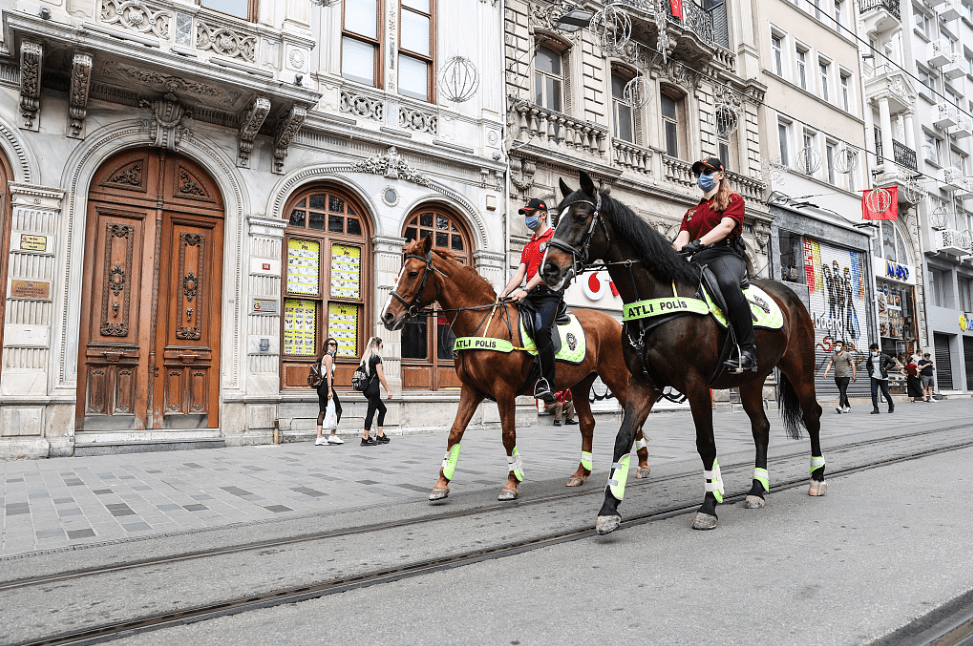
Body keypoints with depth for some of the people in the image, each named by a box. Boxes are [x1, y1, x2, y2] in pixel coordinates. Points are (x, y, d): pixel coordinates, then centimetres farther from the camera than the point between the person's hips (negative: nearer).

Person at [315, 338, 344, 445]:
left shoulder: (323, 357, 20)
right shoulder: (328, 357, -8)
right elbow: (328, 374, -15)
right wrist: (330, 390, -19)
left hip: (321, 387, 9)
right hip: (326, 385, -9)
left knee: (322, 411, 5)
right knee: (338, 409, -1)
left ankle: (319, 438, 3)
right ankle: (333, 436, 3)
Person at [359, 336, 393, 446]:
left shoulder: (365, 357, 14)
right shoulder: (376, 357, -11)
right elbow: (381, 376, -14)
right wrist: (388, 390, -8)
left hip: (367, 388, 9)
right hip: (373, 388, -9)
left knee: (382, 409, 16)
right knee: (371, 412, -4)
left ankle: (380, 436, 17)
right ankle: (365, 439, 0)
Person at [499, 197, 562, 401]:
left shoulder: (554, 237, 2)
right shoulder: (528, 246, 26)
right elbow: (520, 273, 15)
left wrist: (526, 290, -22)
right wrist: (505, 293, -1)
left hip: (549, 294, -8)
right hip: (529, 296, 8)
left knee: (541, 330, -28)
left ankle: (547, 384, -27)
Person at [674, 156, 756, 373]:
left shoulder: (734, 200, 15)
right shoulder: (692, 212, 31)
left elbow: (726, 226, -5)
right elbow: (682, 238, 15)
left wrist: (699, 243, -23)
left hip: (726, 254, -6)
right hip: (698, 261, 6)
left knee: (728, 283, -40)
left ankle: (747, 351, -38)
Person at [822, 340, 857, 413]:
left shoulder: (847, 354, 0)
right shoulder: (833, 355, 14)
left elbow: (852, 364, -1)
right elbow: (830, 364, 9)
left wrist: (854, 374, -6)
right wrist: (826, 372, -7)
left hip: (845, 376, -6)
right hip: (837, 376, 6)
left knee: (843, 392, -15)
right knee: (842, 392, 11)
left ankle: (840, 407, -26)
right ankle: (848, 407, 22)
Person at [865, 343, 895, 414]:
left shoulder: (884, 357, -2)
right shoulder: (870, 358, 10)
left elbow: (893, 362, -1)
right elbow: (867, 365, 26)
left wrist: (886, 368, -9)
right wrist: (870, 370, 8)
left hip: (883, 378, -3)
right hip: (874, 377, 3)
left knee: (885, 393, 6)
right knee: (874, 393, -8)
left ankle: (891, 406, 31)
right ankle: (875, 409, -6)